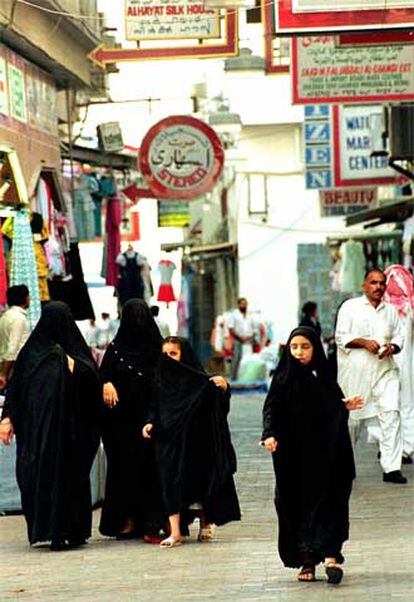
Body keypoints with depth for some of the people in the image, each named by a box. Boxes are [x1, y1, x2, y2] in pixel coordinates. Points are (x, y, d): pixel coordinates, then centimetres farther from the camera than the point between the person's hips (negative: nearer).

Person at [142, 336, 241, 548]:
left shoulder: (198, 380, -6)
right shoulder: (161, 381, 6)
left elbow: (219, 404, -13)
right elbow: (155, 409, 11)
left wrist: (223, 387, -33)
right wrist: (150, 424, -8)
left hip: (194, 441, -3)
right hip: (169, 442, 3)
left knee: (198, 480, 8)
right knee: (171, 482, -6)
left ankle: (205, 522, 32)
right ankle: (175, 532, -7)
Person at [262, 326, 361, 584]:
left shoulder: (323, 377, 7)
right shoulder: (284, 379, -2)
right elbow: (271, 410, -8)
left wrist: (346, 406, -2)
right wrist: (270, 435, -24)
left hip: (324, 454, 2)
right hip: (293, 455, -2)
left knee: (327, 502, -7)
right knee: (297, 505, 0)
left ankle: (329, 555, -14)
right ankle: (306, 562, 6)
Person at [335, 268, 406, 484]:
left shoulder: (390, 310, 16)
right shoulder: (350, 307, 4)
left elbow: (398, 337, 17)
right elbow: (341, 337, -2)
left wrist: (392, 347, -6)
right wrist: (364, 342, -16)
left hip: (385, 369, 3)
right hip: (356, 371, -3)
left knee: (391, 413, -12)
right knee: (352, 416, 3)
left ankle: (391, 468, -13)